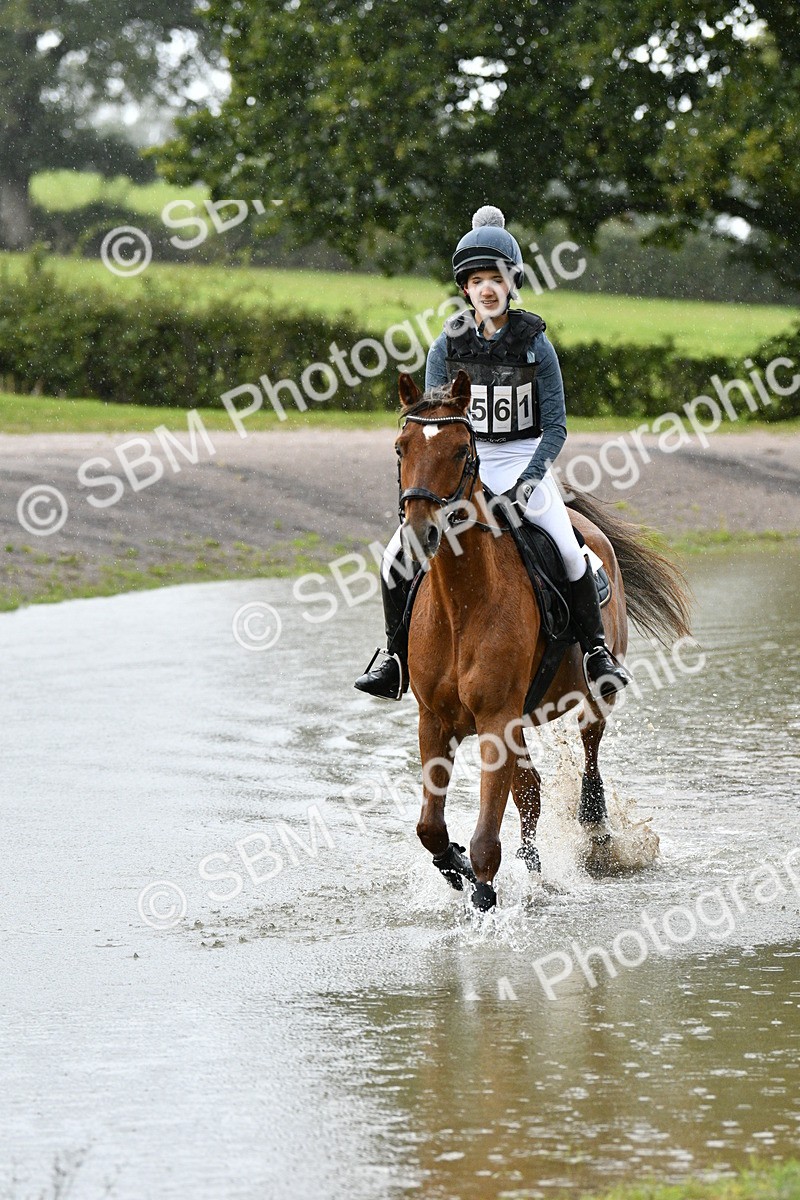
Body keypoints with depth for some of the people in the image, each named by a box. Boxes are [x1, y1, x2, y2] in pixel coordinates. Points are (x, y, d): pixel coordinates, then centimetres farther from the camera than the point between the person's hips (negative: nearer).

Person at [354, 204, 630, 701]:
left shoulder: (535, 344, -7)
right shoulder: (449, 344, -2)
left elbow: (556, 425, -6)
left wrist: (532, 476, -20)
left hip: (525, 459, -2)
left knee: (568, 552, -24)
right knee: (398, 557, -10)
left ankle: (597, 651, -5)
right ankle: (397, 662, 7)